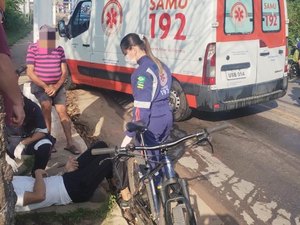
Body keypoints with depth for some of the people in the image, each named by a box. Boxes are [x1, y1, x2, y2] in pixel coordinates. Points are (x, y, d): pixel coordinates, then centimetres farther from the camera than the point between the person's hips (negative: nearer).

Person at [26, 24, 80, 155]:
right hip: (39, 86, -3)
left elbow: (64, 72, 1)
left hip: (57, 86, 3)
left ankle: (70, 143, 0)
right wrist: (45, 86, -18)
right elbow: (30, 72, -12)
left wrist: (56, 87, -14)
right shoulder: (33, 49, -9)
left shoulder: (59, 49, 0)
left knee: (62, 111, -6)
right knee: (46, 105, -27)